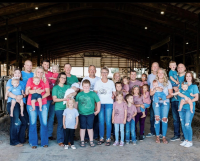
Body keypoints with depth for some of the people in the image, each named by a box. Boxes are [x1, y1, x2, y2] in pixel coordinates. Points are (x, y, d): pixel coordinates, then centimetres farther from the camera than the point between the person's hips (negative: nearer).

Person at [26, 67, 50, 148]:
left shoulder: (45, 81, 11)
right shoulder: (30, 80, 7)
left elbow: (48, 92, 2)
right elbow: (27, 91, -4)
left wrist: (41, 97, -13)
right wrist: (36, 91, -19)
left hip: (43, 104, 1)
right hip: (31, 104, -1)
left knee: (44, 123, 0)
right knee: (33, 123, 1)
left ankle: (44, 142, 11)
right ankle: (33, 143, 12)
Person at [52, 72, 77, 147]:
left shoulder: (68, 86, 12)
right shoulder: (55, 88, 2)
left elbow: (75, 92, 3)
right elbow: (54, 99, -6)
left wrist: (71, 94, -17)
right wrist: (63, 99, -15)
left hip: (68, 108, 3)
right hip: (59, 109, -3)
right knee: (61, 124, -1)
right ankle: (60, 141, 10)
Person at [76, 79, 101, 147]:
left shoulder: (93, 94, -2)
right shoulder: (79, 94, 2)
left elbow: (98, 102, 6)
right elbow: (76, 103, 10)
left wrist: (97, 110, 4)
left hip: (90, 114, -1)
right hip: (81, 114, 1)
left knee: (90, 128, 6)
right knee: (82, 128, 8)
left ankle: (91, 141, 19)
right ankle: (82, 141, 20)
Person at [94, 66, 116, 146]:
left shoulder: (111, 82, 7)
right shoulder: (97, 82, 6)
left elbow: (114, 93, 14)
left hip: (109, 104, 0)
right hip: (100, 103, 1)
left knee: (108, 121, -2)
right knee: (101, 121, 2)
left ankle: (108, 139, 6)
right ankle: (101, 138, 13)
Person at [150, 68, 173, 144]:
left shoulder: (168, 82, 10)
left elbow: (171, 94, 6)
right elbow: (151, 93, 5)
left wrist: (165, 97, -12)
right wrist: (156, 89, -14)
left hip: (165, 102, 0)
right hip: (156, 102, 0)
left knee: (164, 119, -8)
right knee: (157, 118, -11)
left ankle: (164, 137, 2)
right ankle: (157, 136, 0)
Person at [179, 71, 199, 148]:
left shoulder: (194, 86, 3)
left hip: (189, 108, -4)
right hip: (181, 107, 4)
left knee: (187, 125, -9)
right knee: (183, 125, 6)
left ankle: (190, 141, 5)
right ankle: (186, 140, 20)